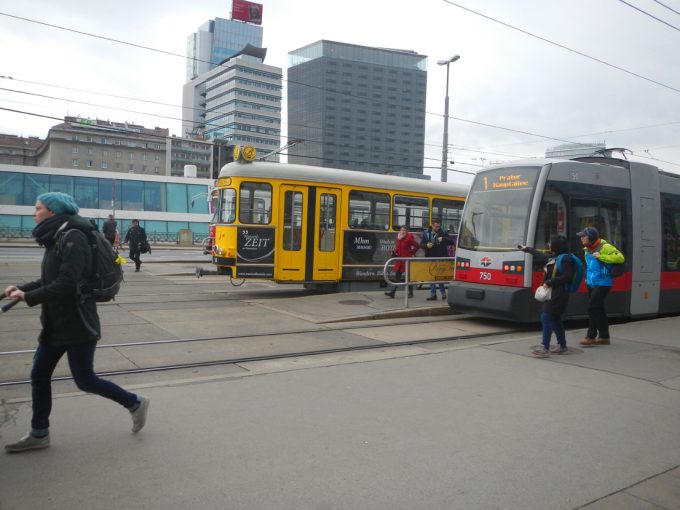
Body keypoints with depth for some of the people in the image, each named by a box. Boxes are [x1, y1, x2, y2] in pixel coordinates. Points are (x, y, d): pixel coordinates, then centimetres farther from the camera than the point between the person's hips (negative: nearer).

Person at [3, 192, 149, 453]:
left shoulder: (73, 238, -20)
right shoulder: (56, 239, 9)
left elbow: (66, 284, -26)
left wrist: (28, 297, -19)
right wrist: (22, 288, 4)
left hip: (77, 325, -9)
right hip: (55, 324, 9)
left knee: (85, 380, 1)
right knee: (39, 376, 12)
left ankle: (135, 403, 19)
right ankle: (38, 434, 27)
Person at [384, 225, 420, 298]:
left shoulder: (409, 238, -9)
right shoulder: (398, 238, 8)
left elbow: (417, 246, -7)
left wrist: (411, 252, -6)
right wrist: (394, 252, 6)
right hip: (399, 260, 5)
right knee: (398, 276, 4)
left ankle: (410, 293, 16)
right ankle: (392, 292, 0)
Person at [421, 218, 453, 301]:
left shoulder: (443, 233, -1)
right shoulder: (426, 233, 6)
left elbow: (451, 242, -6)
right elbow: (421, 244, 8)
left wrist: (443, 239, -22)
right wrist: (426, 245, -14)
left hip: (440, 258, -3)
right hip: (430, 258, 3)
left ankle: (443, 292, 17)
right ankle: (433, 294, 11)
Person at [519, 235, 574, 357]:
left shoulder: (565, 259, -13)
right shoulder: (553, 258, 13)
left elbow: (567, 277, -20)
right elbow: (540, 256, 30)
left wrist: (549, 282, -20)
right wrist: (527, 249, 42)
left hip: (558, 294, -9)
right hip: (552, 293, 9)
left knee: (546, 317, -12)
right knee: (555, 319, 14)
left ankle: (545, 348, -12)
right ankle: (562, 346, 24)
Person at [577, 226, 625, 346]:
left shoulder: (604, 247, -14)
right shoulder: (587, 250, 10)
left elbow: (620, 258, -19)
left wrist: (601, 256, -24)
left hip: (602, 284, -8)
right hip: (591, 284, 8)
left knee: (592, 307, -11)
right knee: (599, 309, 12)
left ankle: (591, 336, -2)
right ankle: (604, 337, 21)